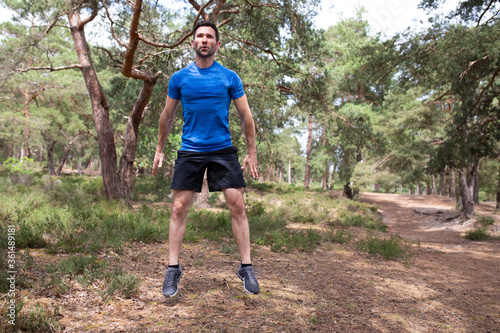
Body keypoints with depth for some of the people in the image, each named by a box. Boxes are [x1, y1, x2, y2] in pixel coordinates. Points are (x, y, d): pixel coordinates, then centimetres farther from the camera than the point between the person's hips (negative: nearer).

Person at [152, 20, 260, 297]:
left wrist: (252, 153, 3)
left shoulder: (229, 77, 3)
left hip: (223, 150, 0)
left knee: (237, 206, -3)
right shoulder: (179, 78, 6)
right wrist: (160, 150, 15)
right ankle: (173, 269, 13)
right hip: (189, 151, 1)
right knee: (179, 209, 0)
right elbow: (167, 116, 15)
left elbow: (246, 116, 6)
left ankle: (246, 267, 9)